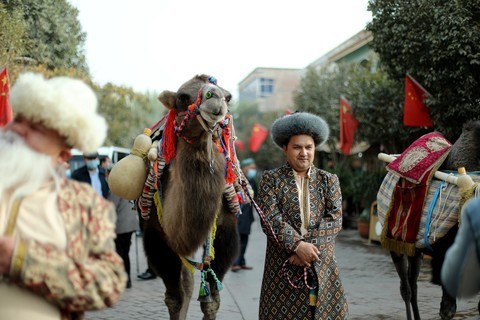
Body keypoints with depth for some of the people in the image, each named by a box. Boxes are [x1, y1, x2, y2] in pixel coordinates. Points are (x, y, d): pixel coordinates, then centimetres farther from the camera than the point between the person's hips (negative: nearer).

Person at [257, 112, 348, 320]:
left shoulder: (329, 180, 11)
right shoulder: (271, 179, 4)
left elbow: (335, 221, 0)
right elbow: (269, 219, -8)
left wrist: (309, 245, -13)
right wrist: (297, 245, -18)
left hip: (322, 266, 2)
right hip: (282, 266, -2)